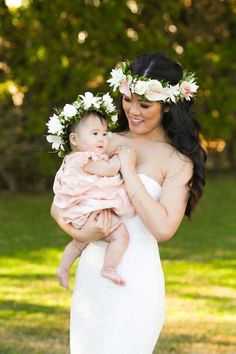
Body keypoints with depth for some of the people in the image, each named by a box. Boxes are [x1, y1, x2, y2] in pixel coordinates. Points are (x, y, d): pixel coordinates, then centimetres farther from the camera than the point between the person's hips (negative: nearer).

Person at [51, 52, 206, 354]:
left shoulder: (178, 161, -6)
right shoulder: (108, 142, 7)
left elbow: (163, 228, -19)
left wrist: (129, 171, -14)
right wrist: (79, 232, -12)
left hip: (136, 281, -5)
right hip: (90, 273, 5)